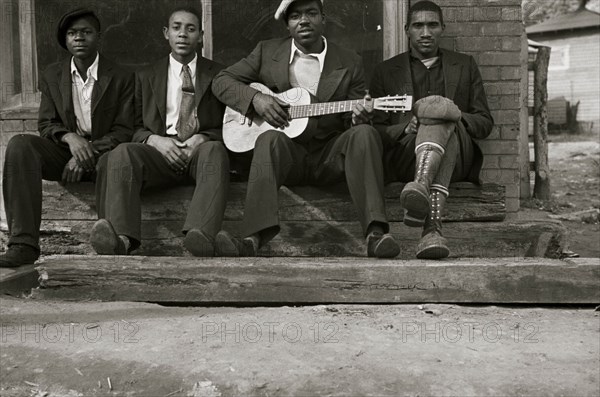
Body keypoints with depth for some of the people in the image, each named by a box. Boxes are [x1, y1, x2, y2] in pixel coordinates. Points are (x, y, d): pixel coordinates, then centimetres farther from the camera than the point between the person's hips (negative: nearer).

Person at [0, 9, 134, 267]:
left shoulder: (121, 78, 4)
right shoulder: (52, 76, 14)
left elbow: (123, 130, -2)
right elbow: (45, 125, 10)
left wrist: (88, 154, -17)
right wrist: (69, 137, -15)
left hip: (102, 152, -2)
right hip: (64, 151, 3)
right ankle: (23, 244, -36)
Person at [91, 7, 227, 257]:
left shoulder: (218, 74, 18)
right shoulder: (146, 76, 21)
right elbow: (136, 128, 18)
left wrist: (203, 138, -7)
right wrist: (154, 140, -6)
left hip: (200, 151, -1)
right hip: (160, 152, 2)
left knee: (214, 150, -37)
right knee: (121, 153, -30)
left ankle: (200, 235, -57)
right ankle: (121, 238, -50)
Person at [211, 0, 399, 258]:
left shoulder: (350, 63, 9)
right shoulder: (267, 52, 10)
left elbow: (351, 121, 9)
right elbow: (221, 81, 10)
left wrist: (358, 119, -18)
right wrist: (256, 98, -9)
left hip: (330, 157, 1)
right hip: (286, 152, 0)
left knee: (364, 133, -28)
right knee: (270, 139, -33)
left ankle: (375, 232, -39)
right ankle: (255, 237, -46)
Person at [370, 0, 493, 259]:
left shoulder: (464, 65, 22)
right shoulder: (385, 71, 18)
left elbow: (485, 123, 15)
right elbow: (376, 130, 11)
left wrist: (457, 116, -7)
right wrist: (406, 128, -11)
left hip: (459, 158, 1)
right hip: (403, 157, -1)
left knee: (441, 119, -32)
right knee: (435, 116, -34)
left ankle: (424, 201, -58)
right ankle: (433, 225, -54)